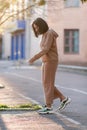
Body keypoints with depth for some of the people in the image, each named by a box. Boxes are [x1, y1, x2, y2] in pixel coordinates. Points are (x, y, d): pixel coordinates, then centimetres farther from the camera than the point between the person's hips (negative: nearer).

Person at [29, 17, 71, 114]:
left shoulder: (50, 34, -15)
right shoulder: (45, 35, 16)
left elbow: (46, 50, -23)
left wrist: (34, 58, -27)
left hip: (51, 61, -10)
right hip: (46, 62, 10)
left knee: (48, 84, -6)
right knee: (46, 84, 8)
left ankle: (48, 106, 1)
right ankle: (64, 99, 13)